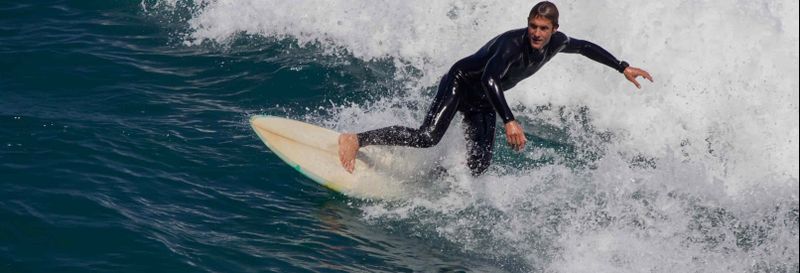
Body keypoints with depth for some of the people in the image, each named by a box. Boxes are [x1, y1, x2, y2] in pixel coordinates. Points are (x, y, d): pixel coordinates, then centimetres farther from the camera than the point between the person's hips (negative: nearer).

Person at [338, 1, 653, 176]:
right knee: (427, 137, -26)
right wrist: (510, 121, -54)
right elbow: (489, 79, -45)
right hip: (461, 81, -7)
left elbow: (587, 47, 12)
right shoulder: (514, 43, -32)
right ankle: (355, 139, -16)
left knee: (477, 168, -6)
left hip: (485, 102, 7)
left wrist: (623, 68, 16)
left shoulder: (557, 43, -9)